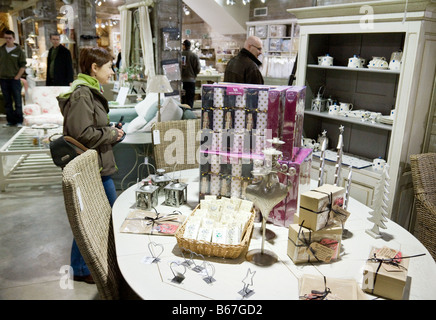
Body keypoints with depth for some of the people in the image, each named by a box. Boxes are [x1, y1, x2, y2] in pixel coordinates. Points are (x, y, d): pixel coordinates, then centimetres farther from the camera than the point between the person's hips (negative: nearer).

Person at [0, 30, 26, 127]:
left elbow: (23, 66, -2)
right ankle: (10, 120, 15)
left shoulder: (19, 51, -1)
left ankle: (19, 121, 6)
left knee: (18, 101, -2)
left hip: (15, 79, -3)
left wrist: (17, 77, -9)